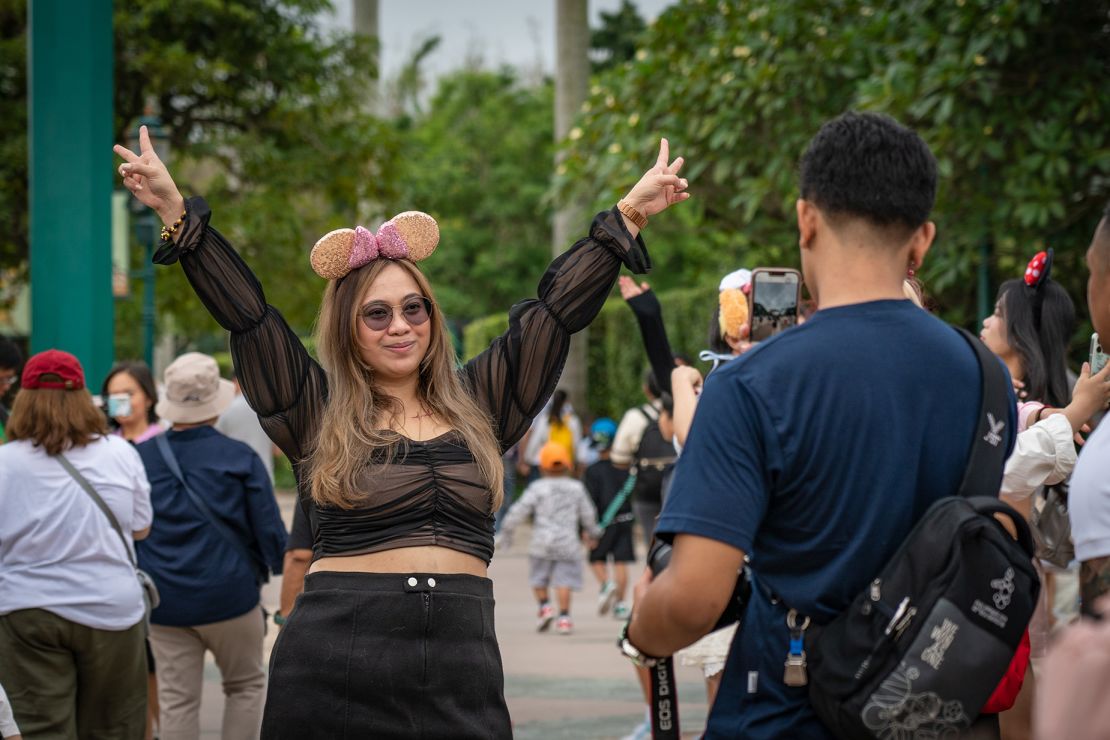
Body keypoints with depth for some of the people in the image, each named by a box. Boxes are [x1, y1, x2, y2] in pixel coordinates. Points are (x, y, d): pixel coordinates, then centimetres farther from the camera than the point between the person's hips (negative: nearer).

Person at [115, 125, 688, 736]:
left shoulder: (477, 407, 13)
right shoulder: (317, 412, 6)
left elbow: (559, 308, 14)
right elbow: (242, 310, 2)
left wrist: (629, 214, 14)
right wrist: (174, 209, -3)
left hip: (461, 665, 2)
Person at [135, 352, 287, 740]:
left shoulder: (139, 458, 0)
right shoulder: (239, 458, -9)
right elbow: (270, 532, -6)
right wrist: (282, 563, 13)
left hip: (165, 603, 2)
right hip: (230, 595, -2)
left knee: (176, 700, 6)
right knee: (247, 685, 16)